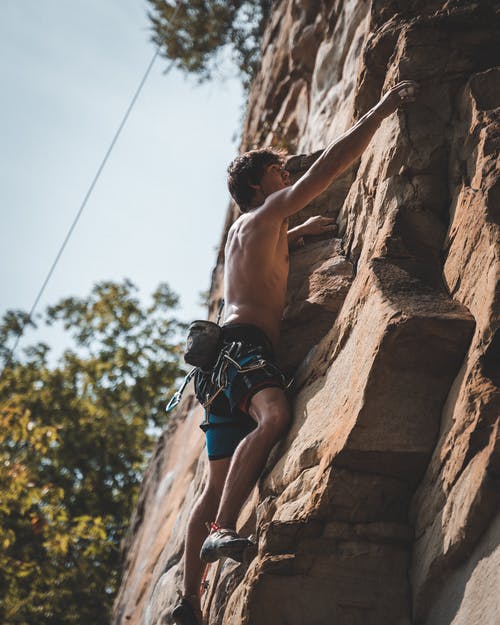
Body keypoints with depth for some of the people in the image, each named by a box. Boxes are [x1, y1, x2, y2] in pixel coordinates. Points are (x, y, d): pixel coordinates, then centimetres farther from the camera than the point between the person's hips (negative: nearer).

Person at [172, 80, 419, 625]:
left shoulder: (244, 228, 29)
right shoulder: (266, 213, 5)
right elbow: (331, 165, -2)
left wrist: (300, 231, 43)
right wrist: (382, 110, 3)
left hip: (227, 358, 9)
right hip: (243, 343, -9)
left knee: (218, 485, 4)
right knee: (274, 416, -36)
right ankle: (222, 531, -47)